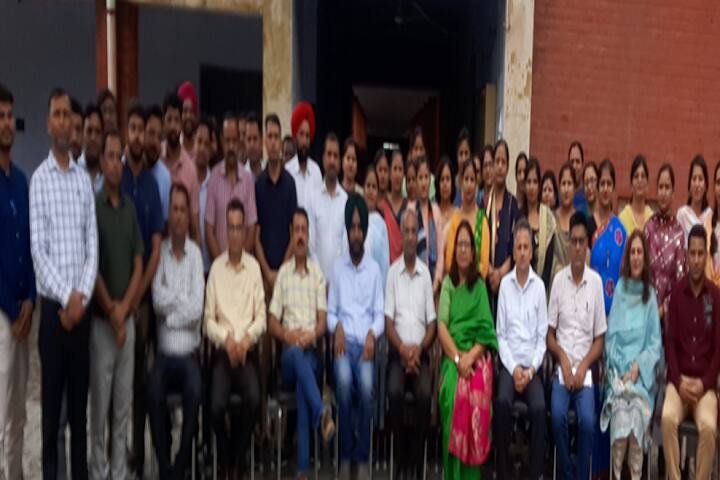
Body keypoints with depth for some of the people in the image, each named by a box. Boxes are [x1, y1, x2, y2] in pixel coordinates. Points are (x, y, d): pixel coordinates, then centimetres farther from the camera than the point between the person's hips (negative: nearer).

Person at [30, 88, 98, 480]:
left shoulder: (84, 180, 9)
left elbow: (93, 246, 6)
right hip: (53, 306, -4)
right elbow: (37, 251, -9)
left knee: (80, 400, 11)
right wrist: (65, 297, -15)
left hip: (82, 308, 4)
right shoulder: (38, 179, -3)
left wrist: (82, 296, -7)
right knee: (51, 399, 3)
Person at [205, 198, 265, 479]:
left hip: (248, 350, 0)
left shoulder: (254, 267, 8)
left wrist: (246, 338, -12)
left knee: (254, 399, -26)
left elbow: (261, 317, 5)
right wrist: (226, 340, -13)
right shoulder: (216, 268, 6)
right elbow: (209, 319, 3)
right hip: (222, 350, 0)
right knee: (216, 405, -24)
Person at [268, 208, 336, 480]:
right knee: (298, 354, -36)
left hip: (312, 351, 0)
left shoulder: (318, 273, 15)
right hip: (289, 353, 0)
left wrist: (312, 335, -13)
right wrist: (287, 335, -11)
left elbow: (323, 320, 7)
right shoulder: (282, 273, 14)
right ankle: (321, 413, -46)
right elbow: (272, 322, 9)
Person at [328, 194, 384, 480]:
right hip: (344, 341, 0)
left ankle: (363, 457, -15)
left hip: (366, 343, 0)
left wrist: (372, 334, -11)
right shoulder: (337, 267, 12)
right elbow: (330, 312, 10)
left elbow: (380, 314, 8)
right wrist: (337, 327, -10)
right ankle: (345, 456, -16)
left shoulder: (374, 269, 12)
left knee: (366, 383, -30)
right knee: (344, 380, -30)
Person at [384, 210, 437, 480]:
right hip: (398, 351, 0)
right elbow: (388, 321, 0)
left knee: (424, 393, -26)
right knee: (394, 391, -27)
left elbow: (432, 323, 5)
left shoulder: (426, 273, 8)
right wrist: (402, 348, -15)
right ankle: (401, 458, -9)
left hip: (421, 352, 0)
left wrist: (419, 348, -11)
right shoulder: (393, 272, 5)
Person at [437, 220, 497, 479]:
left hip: (476, 357, 0)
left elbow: (486, 333, 4)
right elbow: (442, 326, 2)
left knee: (472, 393, -28)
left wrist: (470, 357, -13)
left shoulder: (480, 286, 12)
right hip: (451, 356, 1)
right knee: (451, 393, -27)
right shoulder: (447, 283, 14)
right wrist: (457, 358, -12)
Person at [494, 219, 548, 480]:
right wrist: (513, 368, -10)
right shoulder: (504, 284, 4)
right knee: (502, 402, -27)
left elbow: (542, 336, 3)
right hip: (509, 363, 0)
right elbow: (501, 334, 2)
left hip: (532, 366, 0)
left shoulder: (539, 286, 4)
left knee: (539, 406, -26)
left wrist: (531, 370, -10)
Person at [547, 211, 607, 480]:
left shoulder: (596, 282, 1)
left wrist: (583, 366, -10)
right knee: (557, 414, -24)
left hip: (586, 369, 0)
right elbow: (550, 334, 5)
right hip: (561, 366, 0)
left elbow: (599, 338, 5)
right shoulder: (558, 279, 3)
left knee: (588, 419, -24)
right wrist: (564, 360, -11)